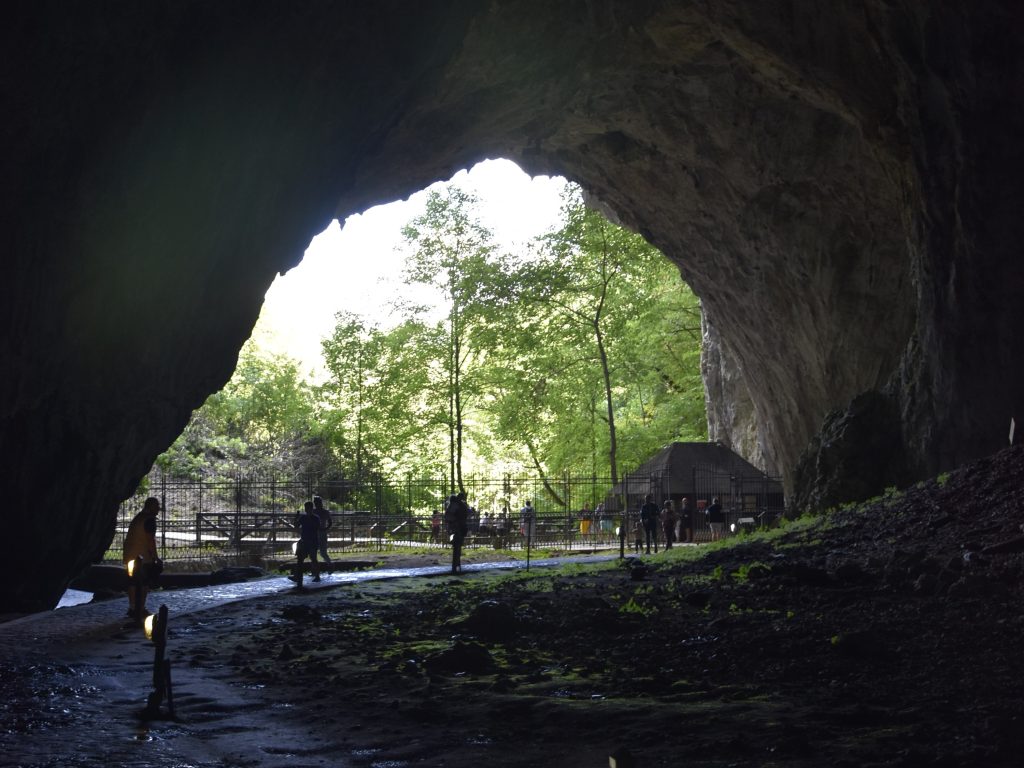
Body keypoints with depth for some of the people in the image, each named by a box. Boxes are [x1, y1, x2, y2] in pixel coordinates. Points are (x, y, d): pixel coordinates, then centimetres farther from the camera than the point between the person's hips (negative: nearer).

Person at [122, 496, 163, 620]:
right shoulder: (150, 520, -12)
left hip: (130, 556, 9)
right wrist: (155, 557, -14)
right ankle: (141, 609, -5)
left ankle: (132, 607, 20)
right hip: (144, 557, -9)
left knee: (133, 582, 14)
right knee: (144, 584, -3)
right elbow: (150, 540, -19)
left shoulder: (137, 518, 17)